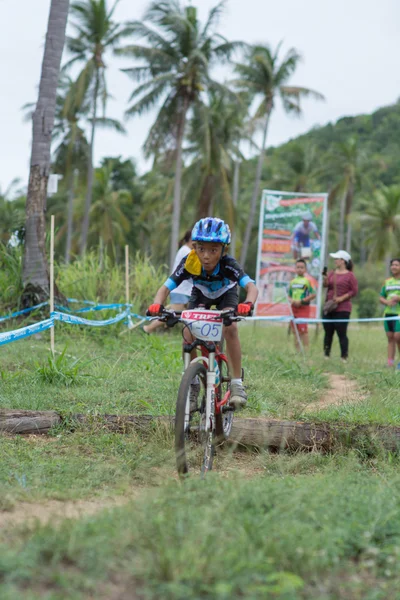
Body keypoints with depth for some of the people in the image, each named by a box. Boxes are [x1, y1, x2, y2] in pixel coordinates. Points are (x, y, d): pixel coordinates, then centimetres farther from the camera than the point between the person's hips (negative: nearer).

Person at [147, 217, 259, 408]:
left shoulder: (228, 265, -39)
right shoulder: (189, 263, -35)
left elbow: (251, 286, -49)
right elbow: (166, 287, -36)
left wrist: (248, 304, -72)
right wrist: (157, 305, -57)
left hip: (226, 294, -2)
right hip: (200, 295, 2)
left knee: (230, 327, -29)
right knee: (188, 333, -20)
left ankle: (236, 383, -18)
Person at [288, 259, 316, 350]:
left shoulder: (307, 280, -4)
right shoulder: (292, 281, 13)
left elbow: (313, 294, -10)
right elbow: (289, 295, 19)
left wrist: (302, 301, -14)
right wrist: (291, 301, -3)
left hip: (303, 308, -6)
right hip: (294, 307, 6)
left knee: (303, 330, -11)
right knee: (295, 330, 9)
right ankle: (297, 350, 15)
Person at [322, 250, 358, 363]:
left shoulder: (350, 275, -3)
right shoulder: (332, 273, 15)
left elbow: (354, 291, -6)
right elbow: (325, 284, 6)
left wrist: (342, 298, -15)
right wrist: (325, 280, -16)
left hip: (342, 310, -6)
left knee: (341, 333, -6)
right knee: (328, 333, 8)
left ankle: (344, 357, -2)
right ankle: (326, 355, 15)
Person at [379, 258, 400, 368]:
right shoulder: (387, 282, 15)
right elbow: (381, 298, 15)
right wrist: (387, 302, -6)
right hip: (388, 313, 5)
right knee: (390, 338, 6)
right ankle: (390, 362, 7)